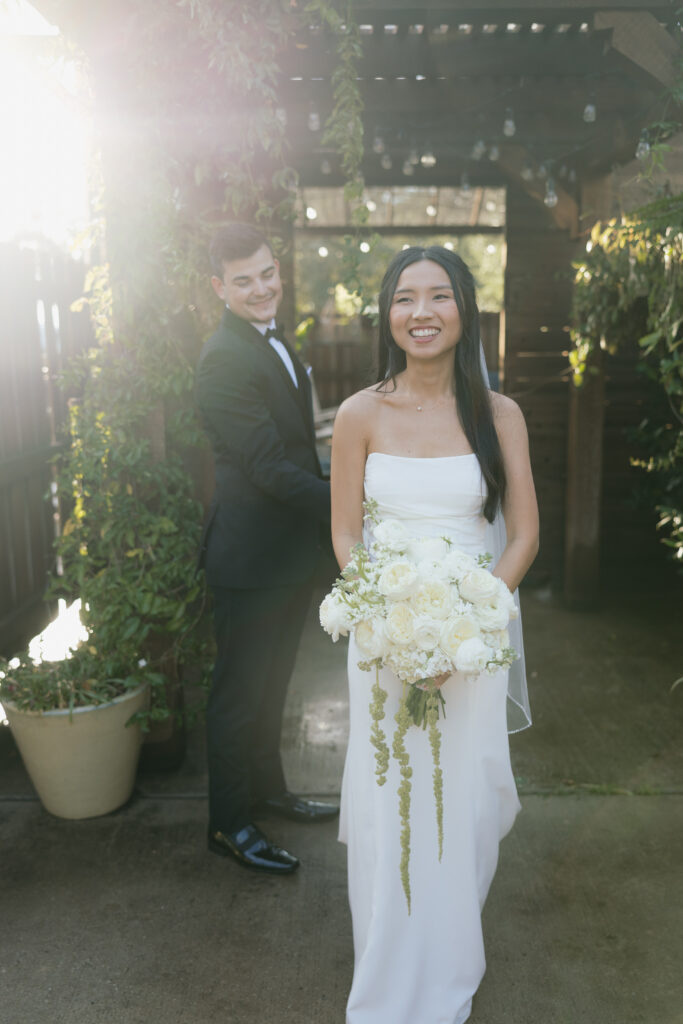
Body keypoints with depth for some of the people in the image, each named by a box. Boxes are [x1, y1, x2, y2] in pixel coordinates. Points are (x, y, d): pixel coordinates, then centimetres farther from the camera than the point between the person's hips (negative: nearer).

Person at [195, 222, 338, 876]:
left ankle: (267, 788, 43)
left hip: (290, 550, 9)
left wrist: (321, 525, 15)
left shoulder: (275, 340, 11)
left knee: (270, 684, 23)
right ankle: (228, 825, 25)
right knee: (239, 692, 7)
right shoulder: (223, 361, -21)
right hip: (250, 558, -9)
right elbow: (270, 466, -26)